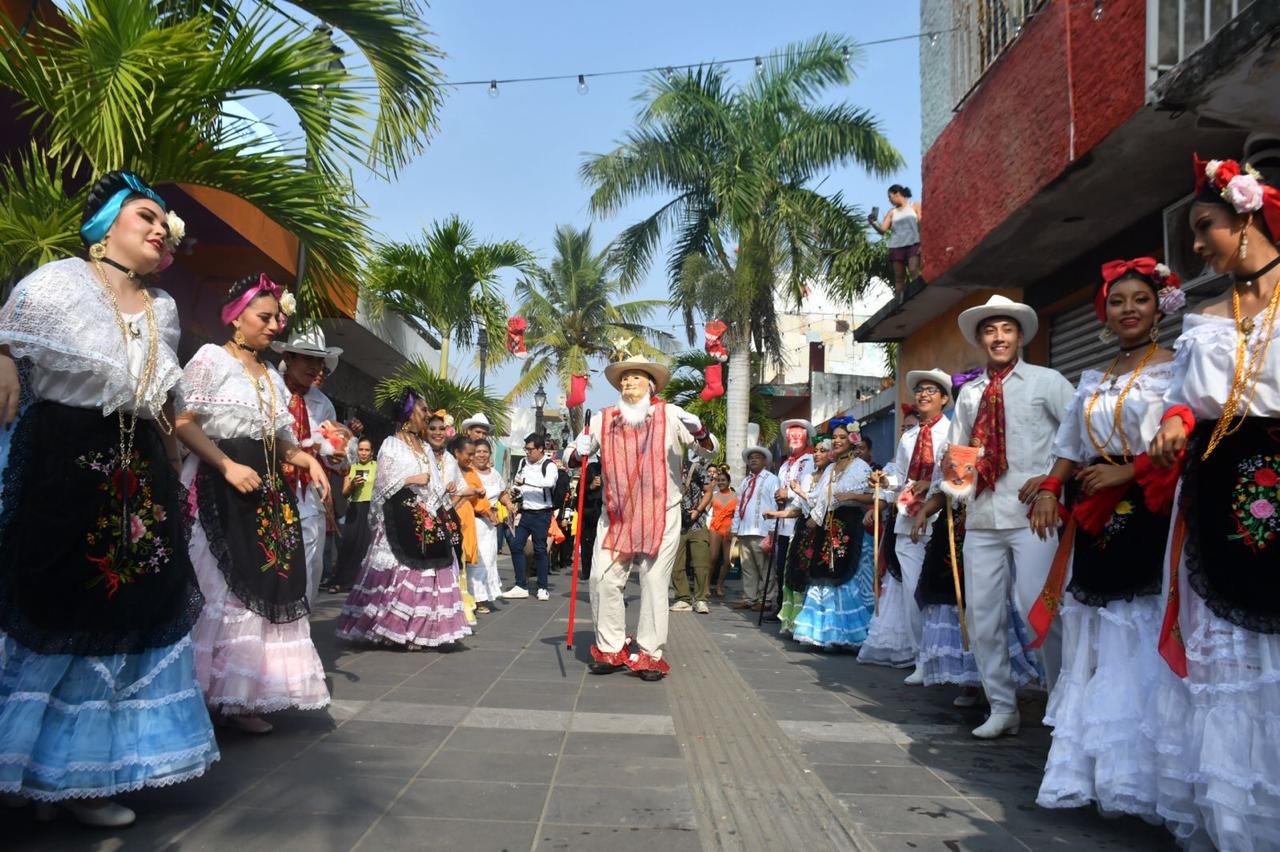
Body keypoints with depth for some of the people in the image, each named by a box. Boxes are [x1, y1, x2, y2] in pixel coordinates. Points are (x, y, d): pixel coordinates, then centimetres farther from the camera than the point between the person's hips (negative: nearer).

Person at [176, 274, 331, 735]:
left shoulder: (270, 374, 18)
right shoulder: (212, 357, -2)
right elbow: (185, 422, -11)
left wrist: (306, 458, 2)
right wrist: (228, 466, -21)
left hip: (266, 490, 7)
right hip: (220, 487, -7)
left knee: (264, 585, 3)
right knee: (221, 588, -7)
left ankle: (239, 697, 10)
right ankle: (205, 695, 1)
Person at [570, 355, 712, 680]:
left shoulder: (670, 415, -1)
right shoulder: (604, 419, 5)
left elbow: (709, 449, 1)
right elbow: (573, 459, 12)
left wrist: (698, 428, -20)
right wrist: (578, 452, -12)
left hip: (661, 515, -2)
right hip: (616, 515, 2)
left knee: (654, 584, 1)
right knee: (604, 579, -2)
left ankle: (650, 655, 10)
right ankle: (611, 649, 12)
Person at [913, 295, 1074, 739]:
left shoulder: (1046, 382, 2)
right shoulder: (969, 393, 16)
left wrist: (1053, 477, -11)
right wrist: (931, 502, 13)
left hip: (1031, 515, -5)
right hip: (981, 519, 5)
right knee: (982, 617, 7)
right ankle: (1001, 708, 22)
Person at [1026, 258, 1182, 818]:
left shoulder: (1176, 369, 1)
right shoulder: (1092, 381, 19)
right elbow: (1070, 449, 17)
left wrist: (1128, 472, -16)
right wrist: (1049, 490, 2)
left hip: (1148, 518, -6)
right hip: (1096, 523, 6)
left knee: (1139, 645, -6)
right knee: (1090, 643, 6)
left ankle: (1133, 776, 3)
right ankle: (1084, 770, 12)